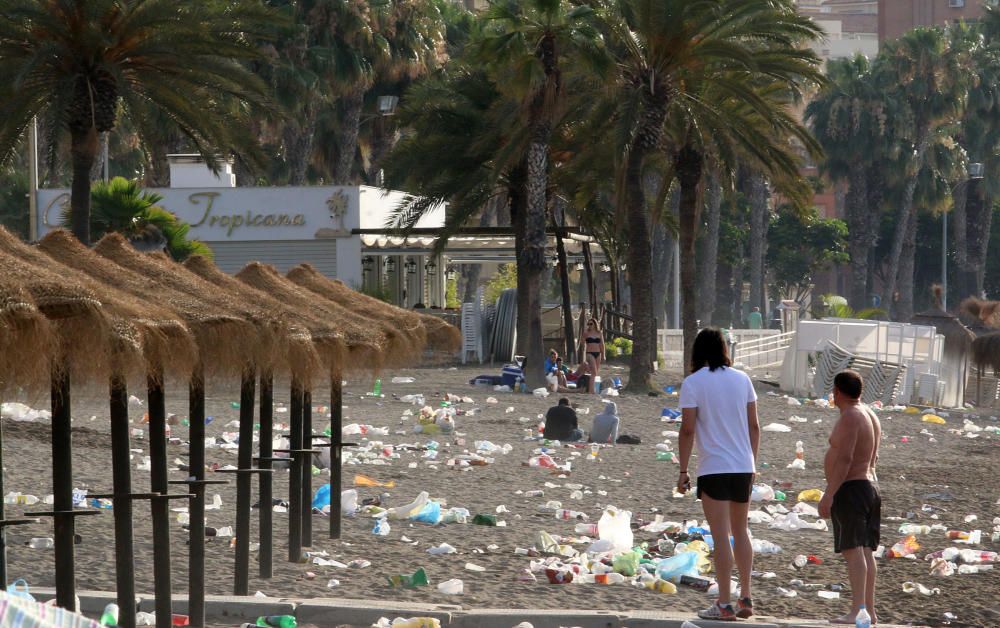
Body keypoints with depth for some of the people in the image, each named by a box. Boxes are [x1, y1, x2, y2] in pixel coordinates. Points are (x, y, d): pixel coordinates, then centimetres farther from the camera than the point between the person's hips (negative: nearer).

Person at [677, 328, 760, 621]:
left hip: (714, 469, -5)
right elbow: (754, 426, 9)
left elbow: (688, 429, -10)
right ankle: (745, 598, 16)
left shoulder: (693, 383, -7)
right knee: (741, 532, 16)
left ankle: (724, 605, -2)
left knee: (721, 536, -3)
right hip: (744, 466, 5)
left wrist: (683, 471, -5)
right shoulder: (741, 379, 6)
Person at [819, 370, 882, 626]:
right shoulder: (870, 416, 15)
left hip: (849, 489, -10)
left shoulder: (850, 417, -15)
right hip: (869, 487, 10)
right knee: (865, 551, 9)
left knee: (853, 551, -14)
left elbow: (844, 459, -23)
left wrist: (829, 494, -24)